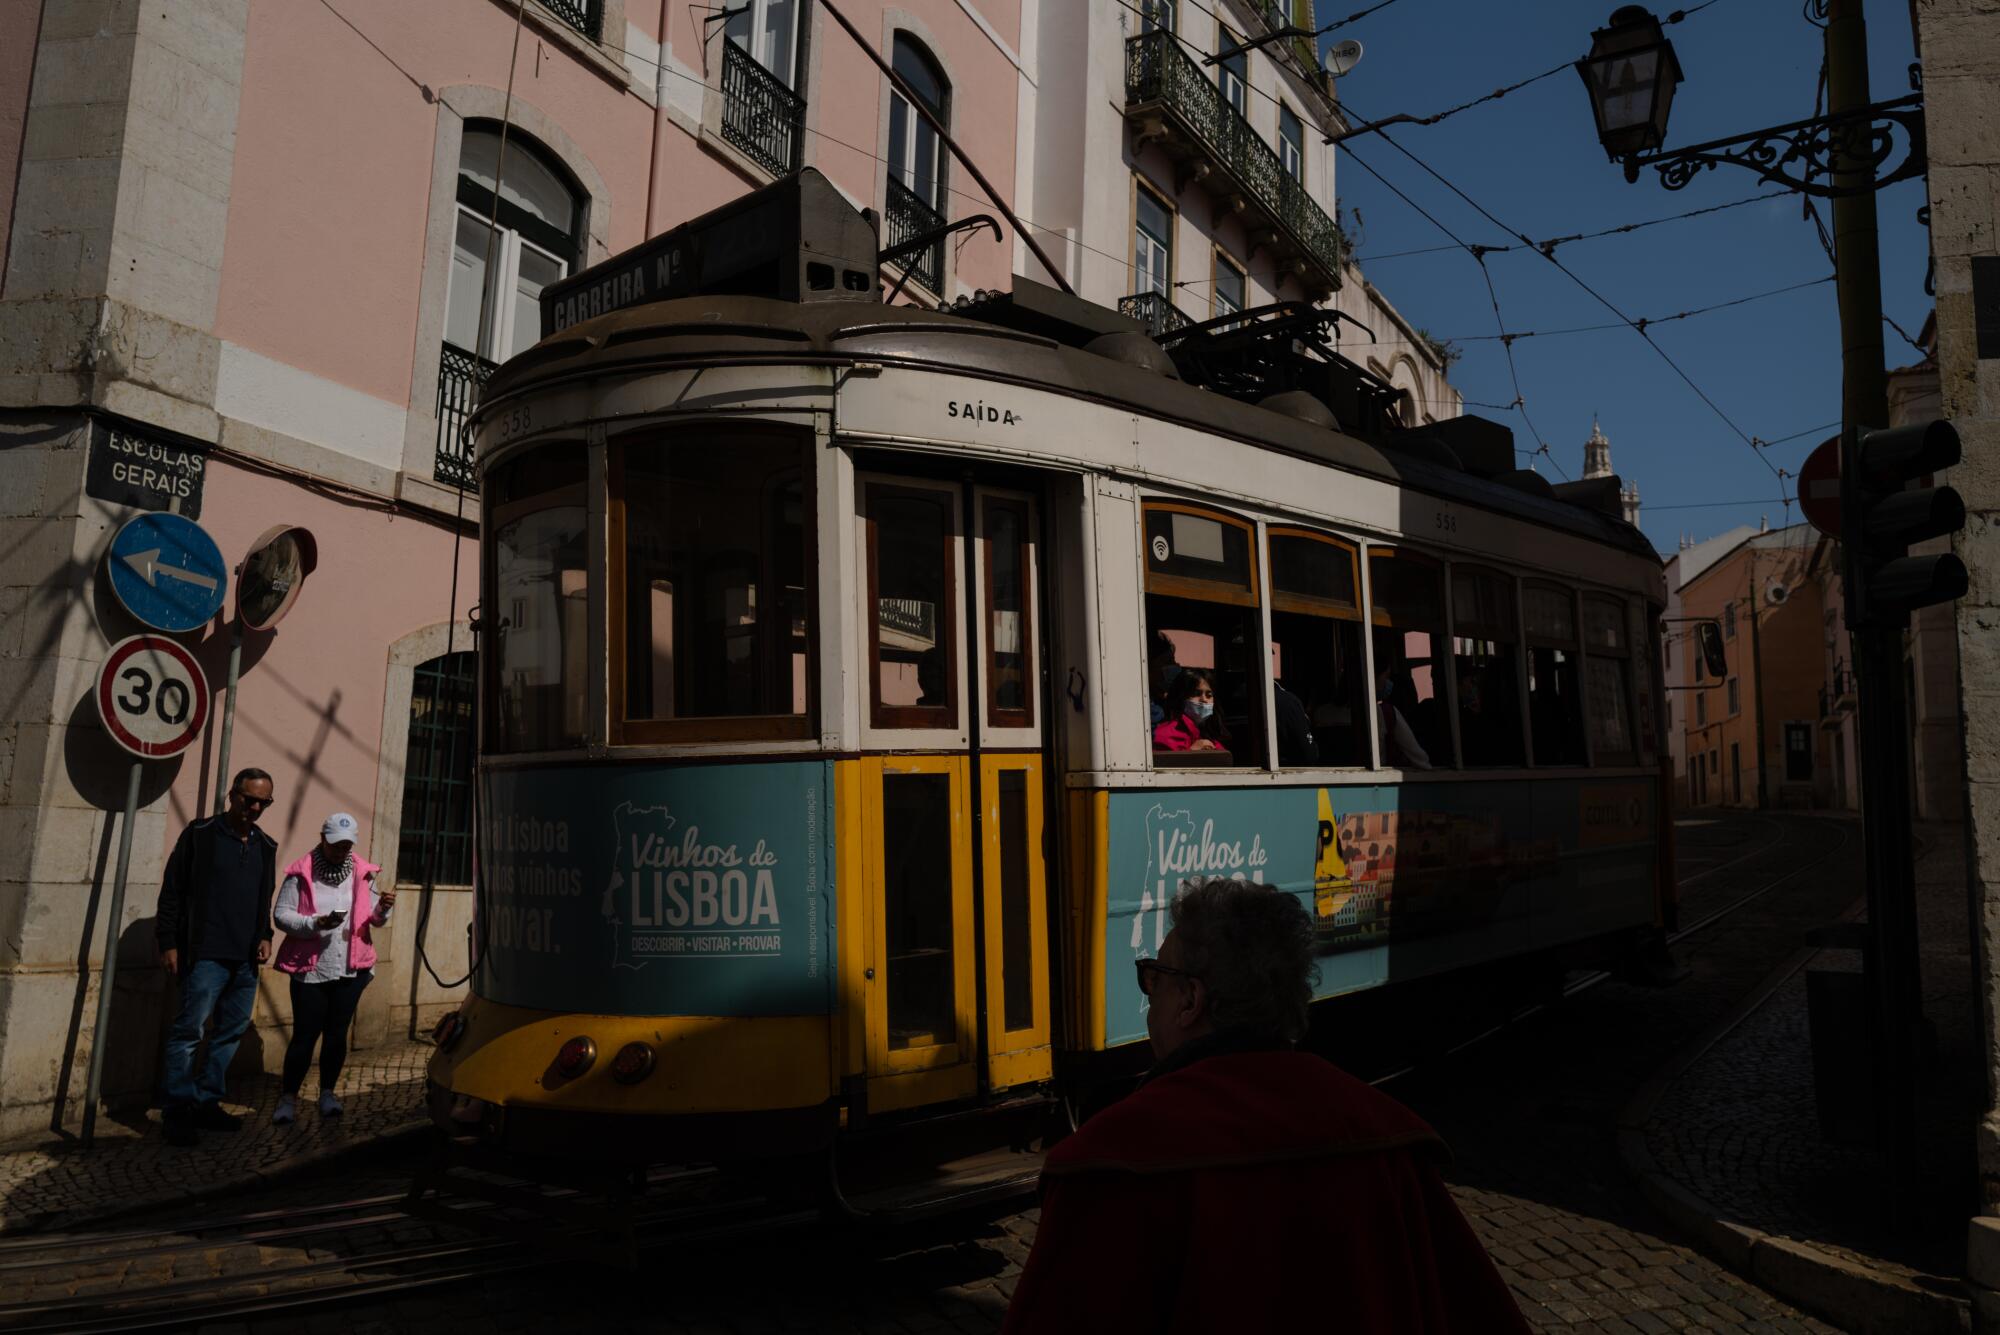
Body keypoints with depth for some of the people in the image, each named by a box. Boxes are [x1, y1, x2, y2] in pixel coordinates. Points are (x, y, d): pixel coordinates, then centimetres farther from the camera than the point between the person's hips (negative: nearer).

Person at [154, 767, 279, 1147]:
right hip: (206, 955, -6)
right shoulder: (200, 834, -3)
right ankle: (177, 1111, 2)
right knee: (188, 1031, -6)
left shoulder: (266, 846, 14)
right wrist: (168, 942, -7)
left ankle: (206, 1104, 19)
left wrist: (265, 936, 9)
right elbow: (173, 891, -3)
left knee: (231, 1033, 9)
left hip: (246, 959, 6)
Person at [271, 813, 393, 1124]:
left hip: (351, 969, 3)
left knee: (337, 1033, 12)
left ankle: (327, 1093, 27)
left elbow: (375, 920, 7)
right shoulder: (301, 873, -6)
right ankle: (288, 1097, 17)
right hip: (310, 969, -3)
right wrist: (316, 923, -24)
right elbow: (282, 915, -10)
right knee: (305, 1034, 2)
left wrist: (382, 908, -15)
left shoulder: (362, 873, 4)